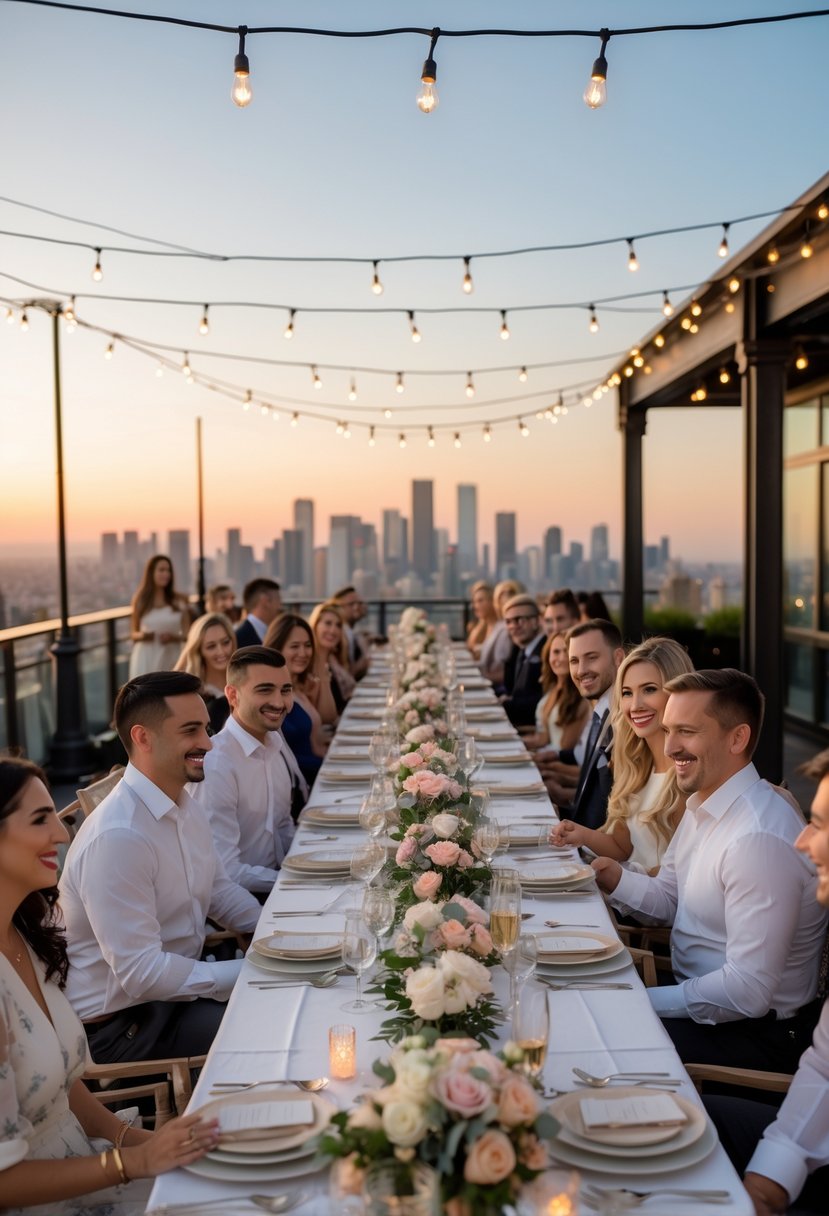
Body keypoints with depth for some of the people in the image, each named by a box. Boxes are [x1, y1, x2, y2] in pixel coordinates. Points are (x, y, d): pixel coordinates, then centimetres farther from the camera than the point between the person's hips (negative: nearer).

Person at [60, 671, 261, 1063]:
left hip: (175, 984, 9)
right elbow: (140, 973, -27)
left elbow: (219, 890, 16)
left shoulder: (184, 806, 3)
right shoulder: (118, 837, -28)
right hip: (121, 1022, -9)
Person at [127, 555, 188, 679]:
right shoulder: (140, 601, 4)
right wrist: (141, 635, -11)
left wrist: (173, 637, -13)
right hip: (146, 660, -1)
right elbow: (133, 633, 10)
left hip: (170, 659, 1)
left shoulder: (179, 601, 4)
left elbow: (187, 634, 7)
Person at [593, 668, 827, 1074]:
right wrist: (618, 880, -8)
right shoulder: (702, 805, 3)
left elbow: (748, 992, -28)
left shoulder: (759, 839, -28)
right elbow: (671, 900, 12)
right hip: (696, 991, 9)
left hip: (754, 1035, -8)